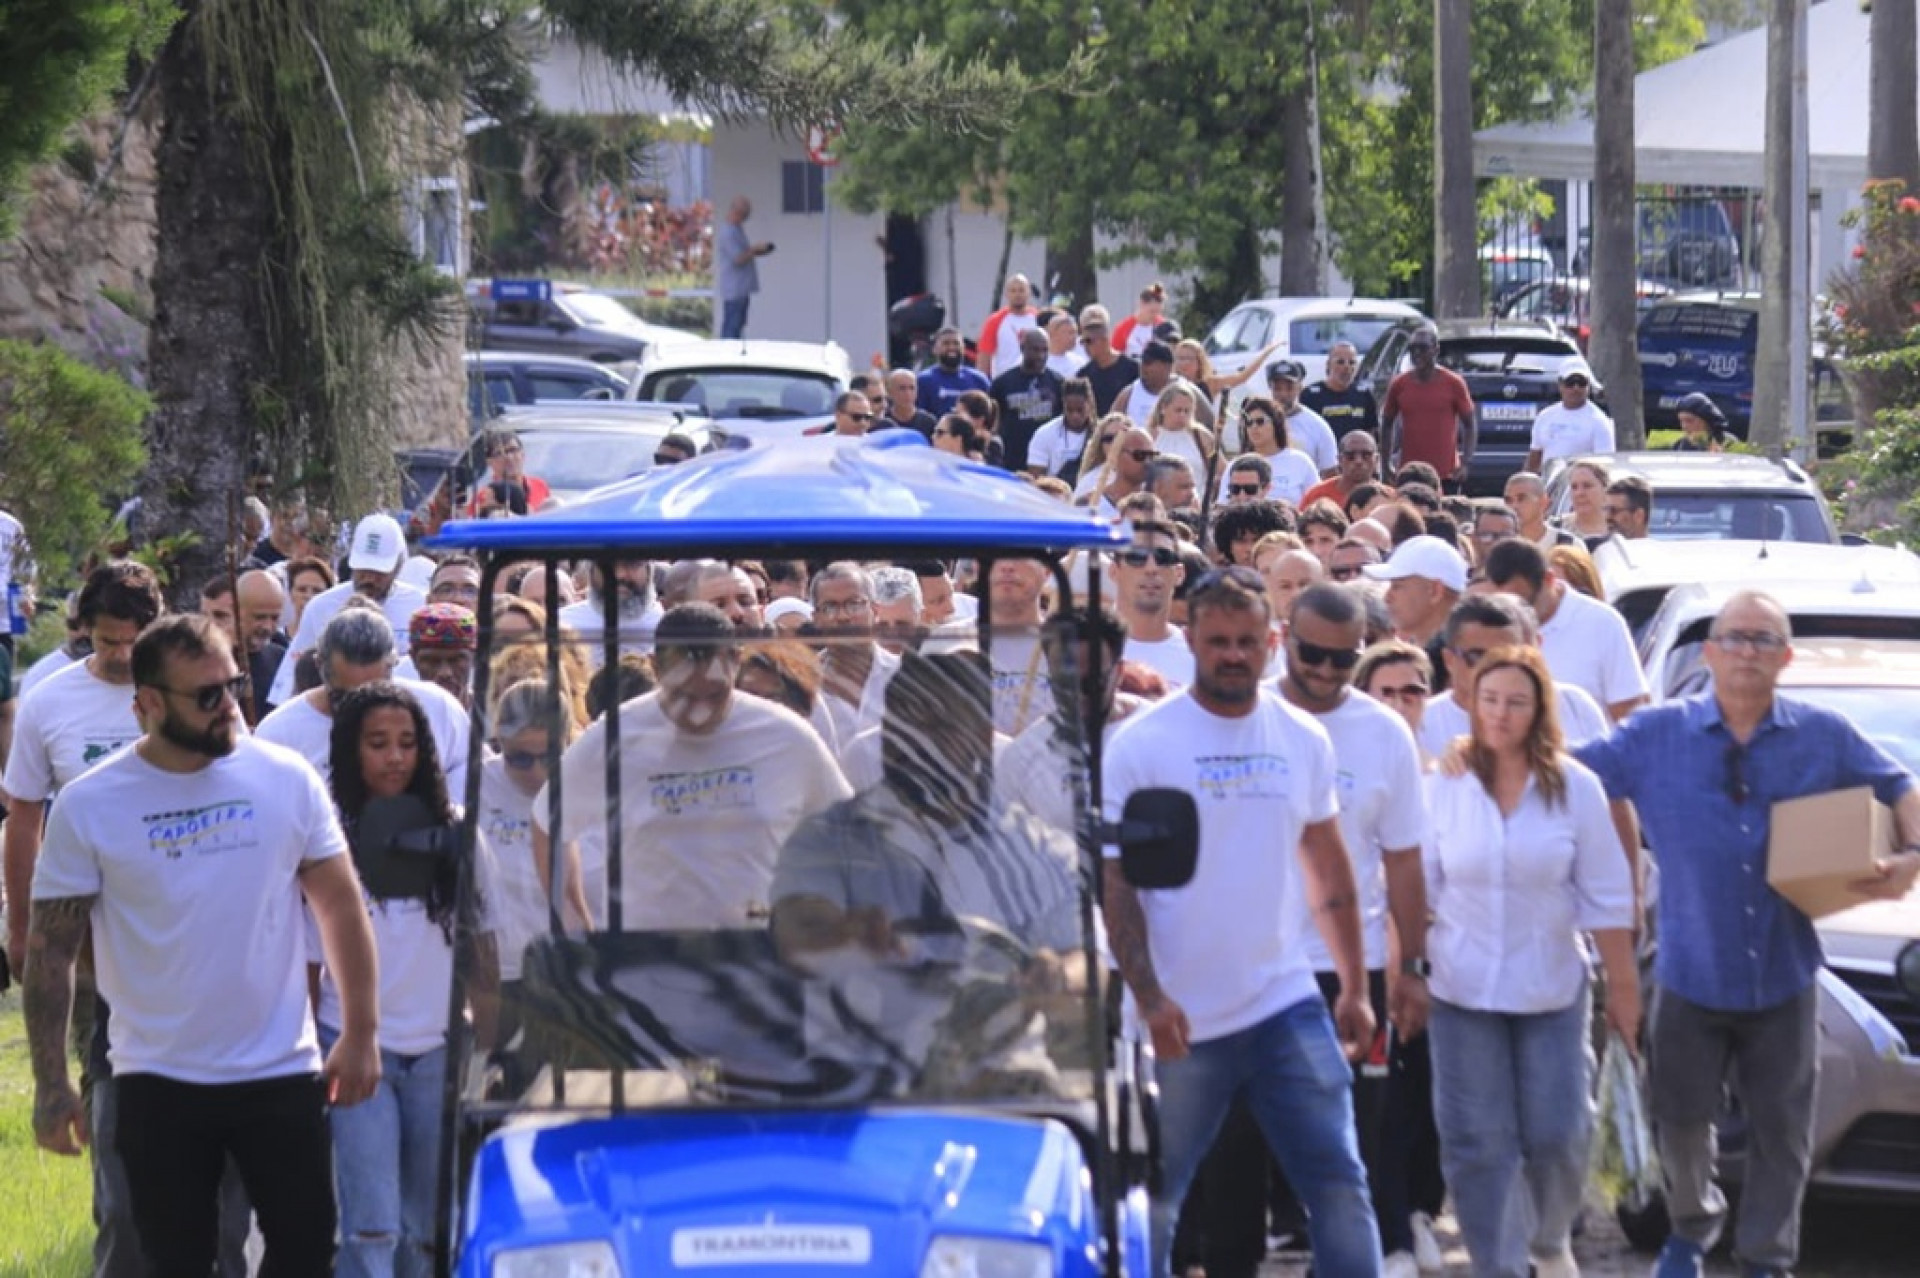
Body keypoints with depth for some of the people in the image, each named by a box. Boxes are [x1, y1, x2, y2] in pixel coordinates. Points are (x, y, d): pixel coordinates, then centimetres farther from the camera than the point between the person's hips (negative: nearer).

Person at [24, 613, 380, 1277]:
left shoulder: (286, 779, -2)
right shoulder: (88, 806, -7)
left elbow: (341, 905, 5)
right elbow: (51, 949, -3)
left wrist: (361, 1033, 2)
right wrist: (50, 1082, -6)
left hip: (283, 1073, 1)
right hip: (159, 1084, -1)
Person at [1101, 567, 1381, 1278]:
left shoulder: (1303, 740, 6)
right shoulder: (1141, 744, -6)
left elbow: (1329, 869, 15)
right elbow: (1113, 881, -9)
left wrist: (1354, 987, 13)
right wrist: (1148, 997, -19)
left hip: (1286, 1006, 3)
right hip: (1180, 1020, -3)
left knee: (1339, 1184, -2)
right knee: (1151, 1200, 6)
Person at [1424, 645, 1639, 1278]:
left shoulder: (1575, 788, -5)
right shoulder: (1445, 786, -3)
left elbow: (1606, 897, -2)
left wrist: (1623, 985, -2)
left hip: (1552, 990, 0)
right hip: (1463, 989, 0)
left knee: (1557, 1136, 2)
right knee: (1477, 1145, -1)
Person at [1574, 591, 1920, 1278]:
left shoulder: (1824, 737, 1)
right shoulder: (1656, 735, -1)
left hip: (1783, 976, 0)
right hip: (1690, 972, 0)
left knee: (1781, 1131, 6)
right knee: (1680, 1120, 11)